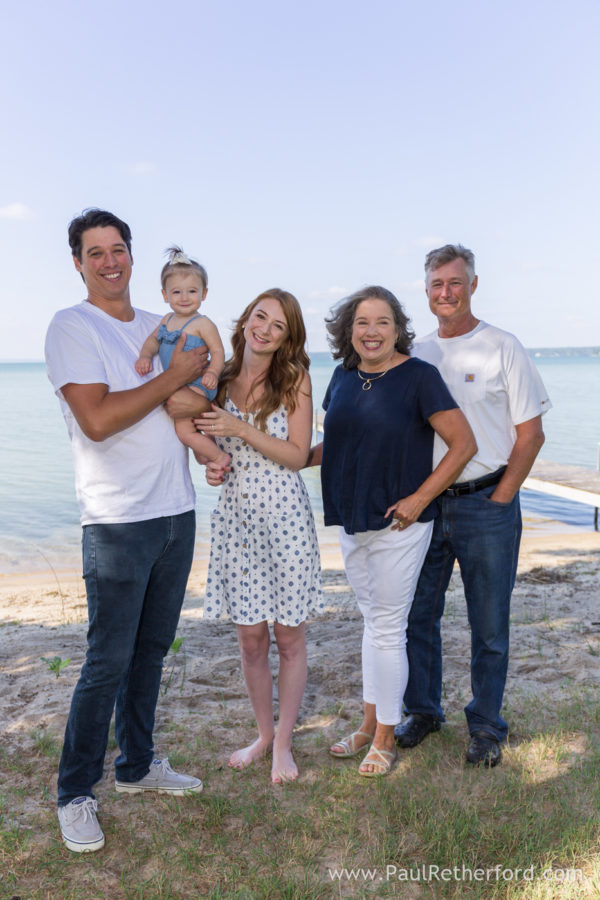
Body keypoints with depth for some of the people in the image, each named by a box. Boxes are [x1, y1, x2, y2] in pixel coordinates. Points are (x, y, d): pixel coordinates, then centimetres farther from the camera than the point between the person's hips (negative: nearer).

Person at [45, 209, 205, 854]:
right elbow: (97, 419, -19)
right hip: (118, 521, -6)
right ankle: (75, 794, 18)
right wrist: (176, 375, -14)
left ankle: (136, 766, 33)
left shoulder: (159, 327, 15)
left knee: (152, 649, 16)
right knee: (108, 662, -1)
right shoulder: (72, 327, -6)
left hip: (177, 511, 7)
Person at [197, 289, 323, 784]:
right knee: (250, 638, 11)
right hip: (235, 515, 3)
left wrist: (241, 429, -18)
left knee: (289, 637, 7)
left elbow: (298, 455, -9)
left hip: (285, 516, -3)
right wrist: (211, 464, -4)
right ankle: (263, 733, 32)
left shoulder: (295, 379, -4)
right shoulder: (221, 379, 6)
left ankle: (283, 743, 26)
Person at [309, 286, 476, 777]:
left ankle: (385, 739, 21)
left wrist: (418, 500, -15)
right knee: (373, 621, 18)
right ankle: (369, 724, 33)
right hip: (351, 520, 6)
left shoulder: (419, 376, -12)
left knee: (387, 629, 3)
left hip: (398, 522, -6)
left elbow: (464, 443, -12)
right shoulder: (344, 377, 6)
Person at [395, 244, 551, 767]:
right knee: (417, 615, 10)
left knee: (489, 625, 5)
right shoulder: (417, 355, 10)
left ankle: (486, 727, 24)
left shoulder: (502, 348, -2)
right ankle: (423, 712, 30)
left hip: (486, 504, -3)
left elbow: (530, 434, -3)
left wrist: (500, 499, -8)